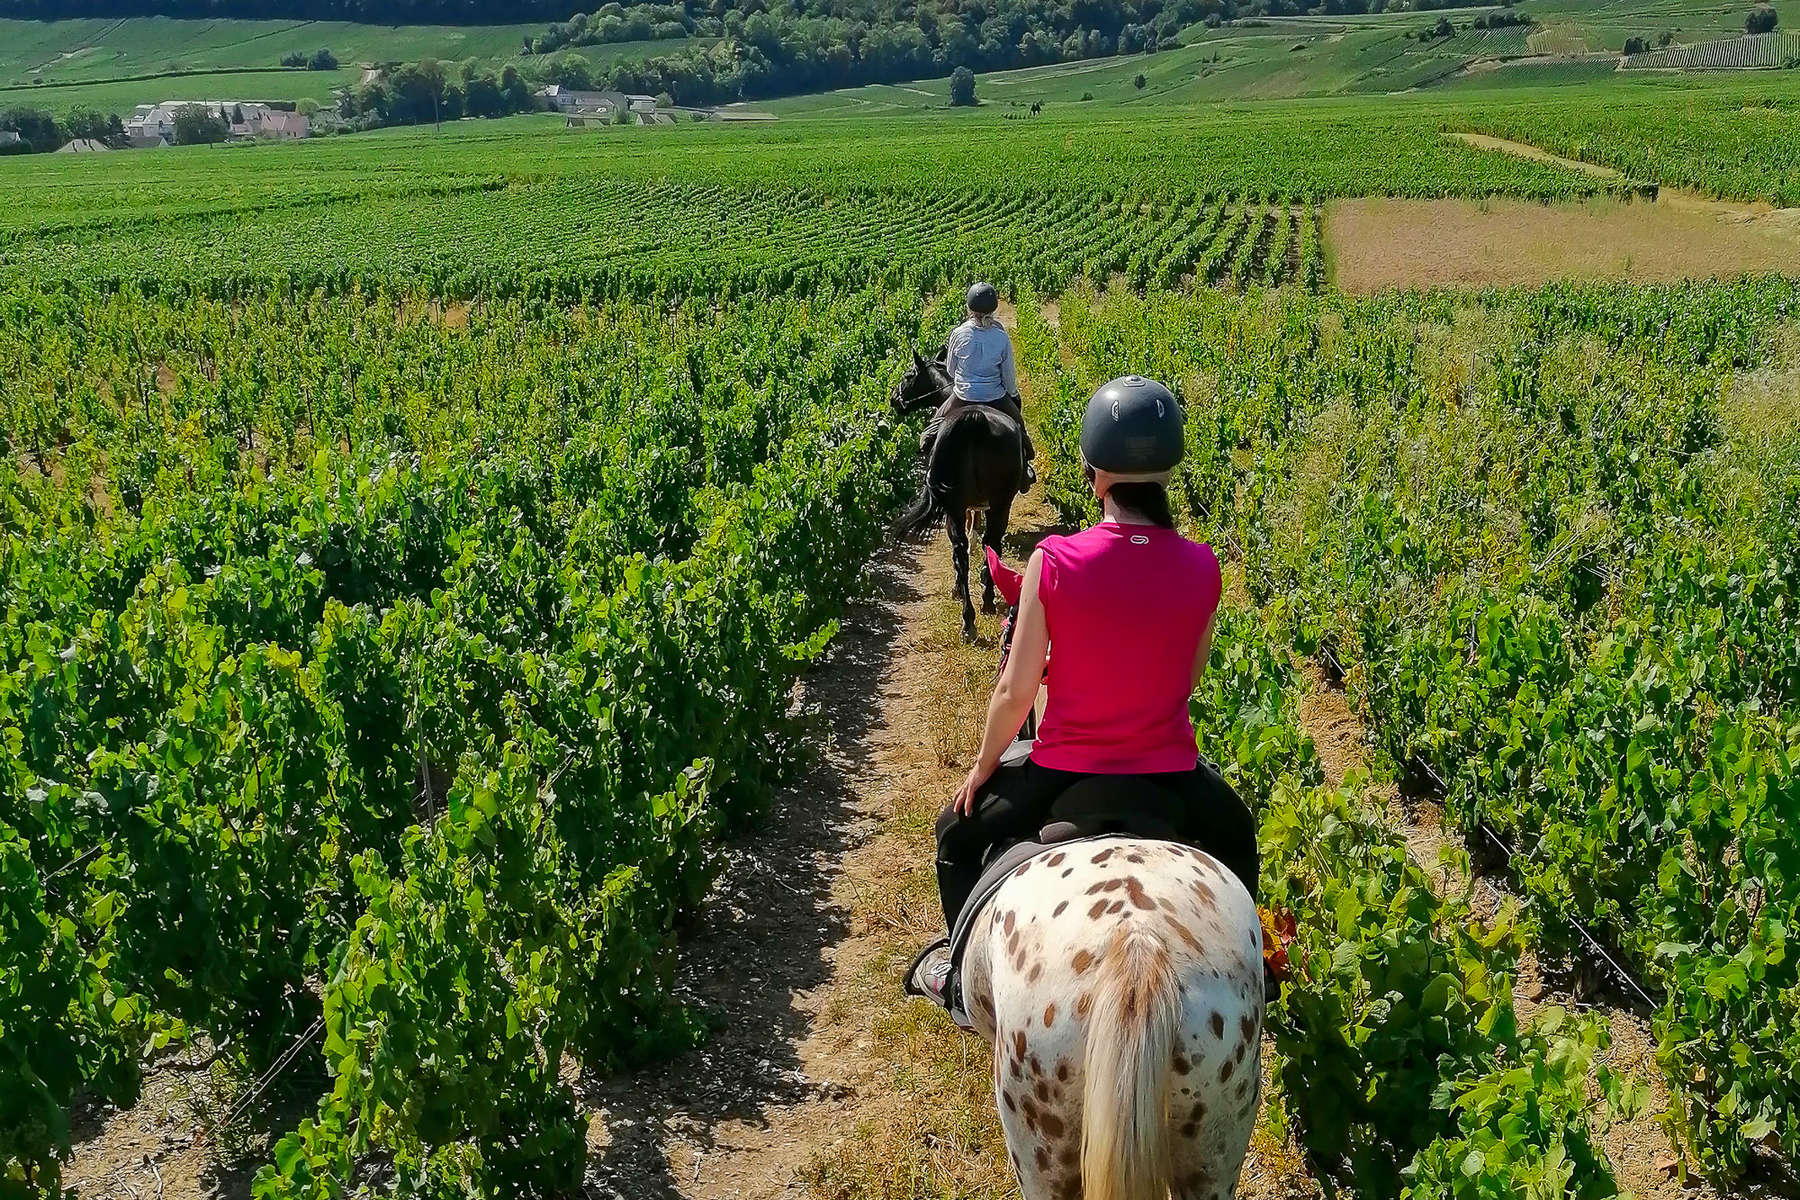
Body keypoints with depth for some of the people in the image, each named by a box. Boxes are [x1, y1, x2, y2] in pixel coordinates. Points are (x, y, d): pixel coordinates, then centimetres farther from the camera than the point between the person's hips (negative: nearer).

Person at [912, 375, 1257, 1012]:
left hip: (1063, 774, -2)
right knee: (1236, 834, 39)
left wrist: (981, 767, 5)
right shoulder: (1201, 567, -11)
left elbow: (1016, 689, -12)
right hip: (1170, 775, 2)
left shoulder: (1054, 561, -19)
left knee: (959, 833, 30)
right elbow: (1189, 678, 3)